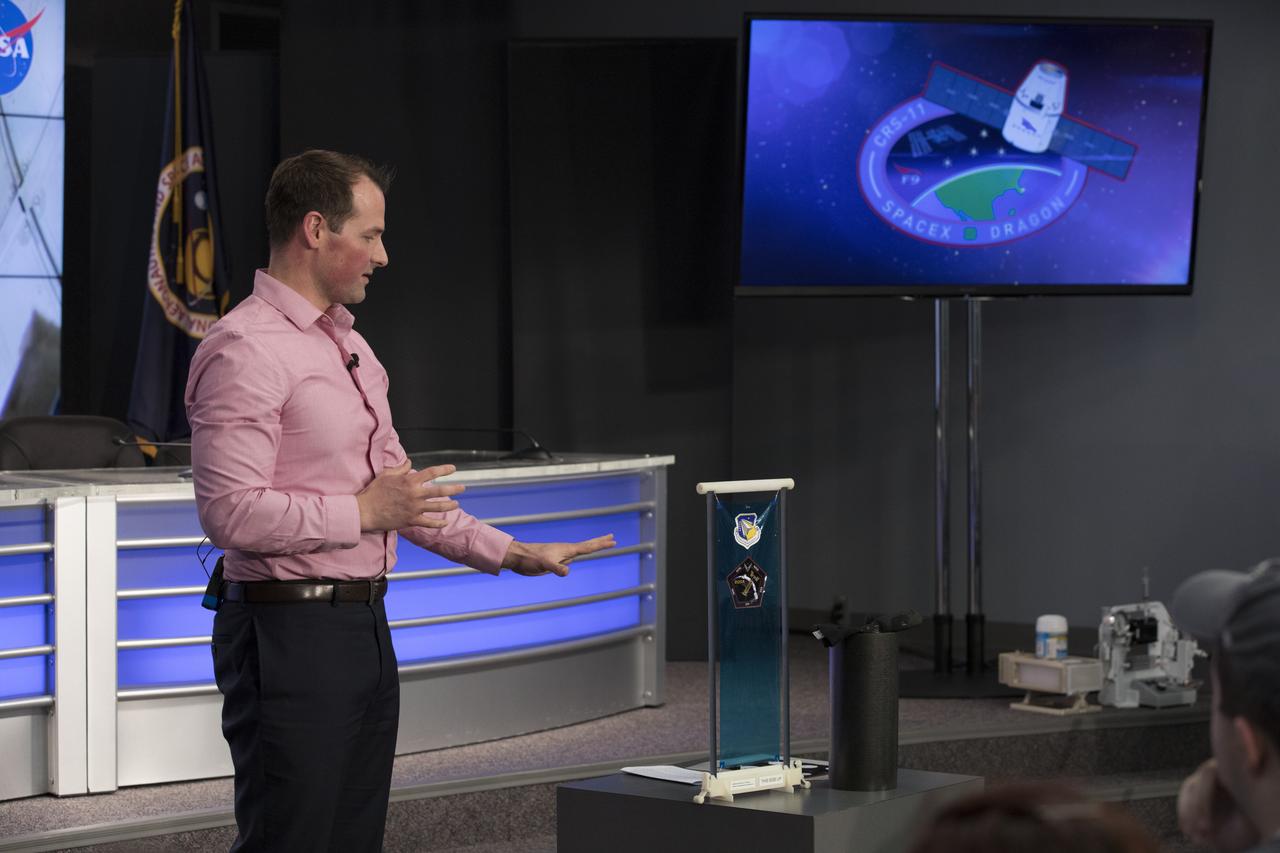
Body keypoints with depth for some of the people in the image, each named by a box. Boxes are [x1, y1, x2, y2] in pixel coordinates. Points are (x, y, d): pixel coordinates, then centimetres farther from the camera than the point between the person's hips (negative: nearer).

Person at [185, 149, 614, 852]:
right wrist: (363, 512, -16)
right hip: (290, 630, -9)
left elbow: (399, 491, 25)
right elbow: (230, 512, -22)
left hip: (363, 628, 9)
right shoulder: (245, 350, -14)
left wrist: (510, 553, 19)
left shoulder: (349, 344, 18)